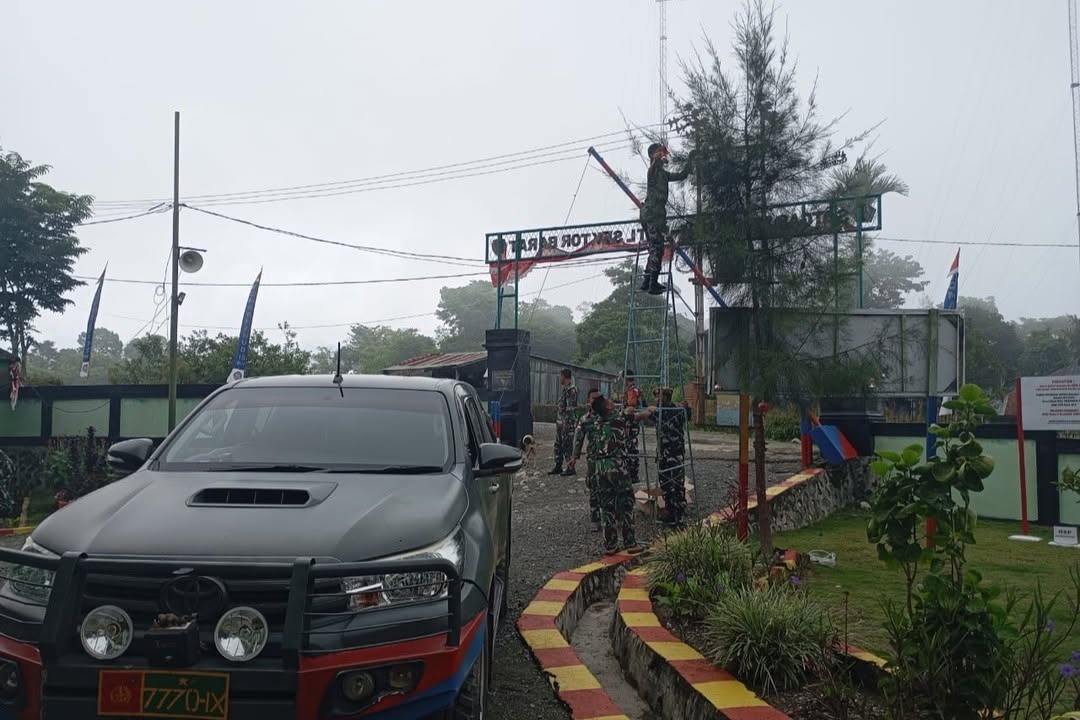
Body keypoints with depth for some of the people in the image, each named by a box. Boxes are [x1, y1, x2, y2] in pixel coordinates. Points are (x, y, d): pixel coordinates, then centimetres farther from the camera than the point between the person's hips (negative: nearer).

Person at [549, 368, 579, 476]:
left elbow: (570, 408, -20)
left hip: (567, 422, -10)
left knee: (567, 445, -5)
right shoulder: (564, 389, 15)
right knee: (558, 444, 13)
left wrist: (566, 422, -23)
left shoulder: (571, 390, -15)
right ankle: (558, 467, 21)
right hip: (559, 421, 10)